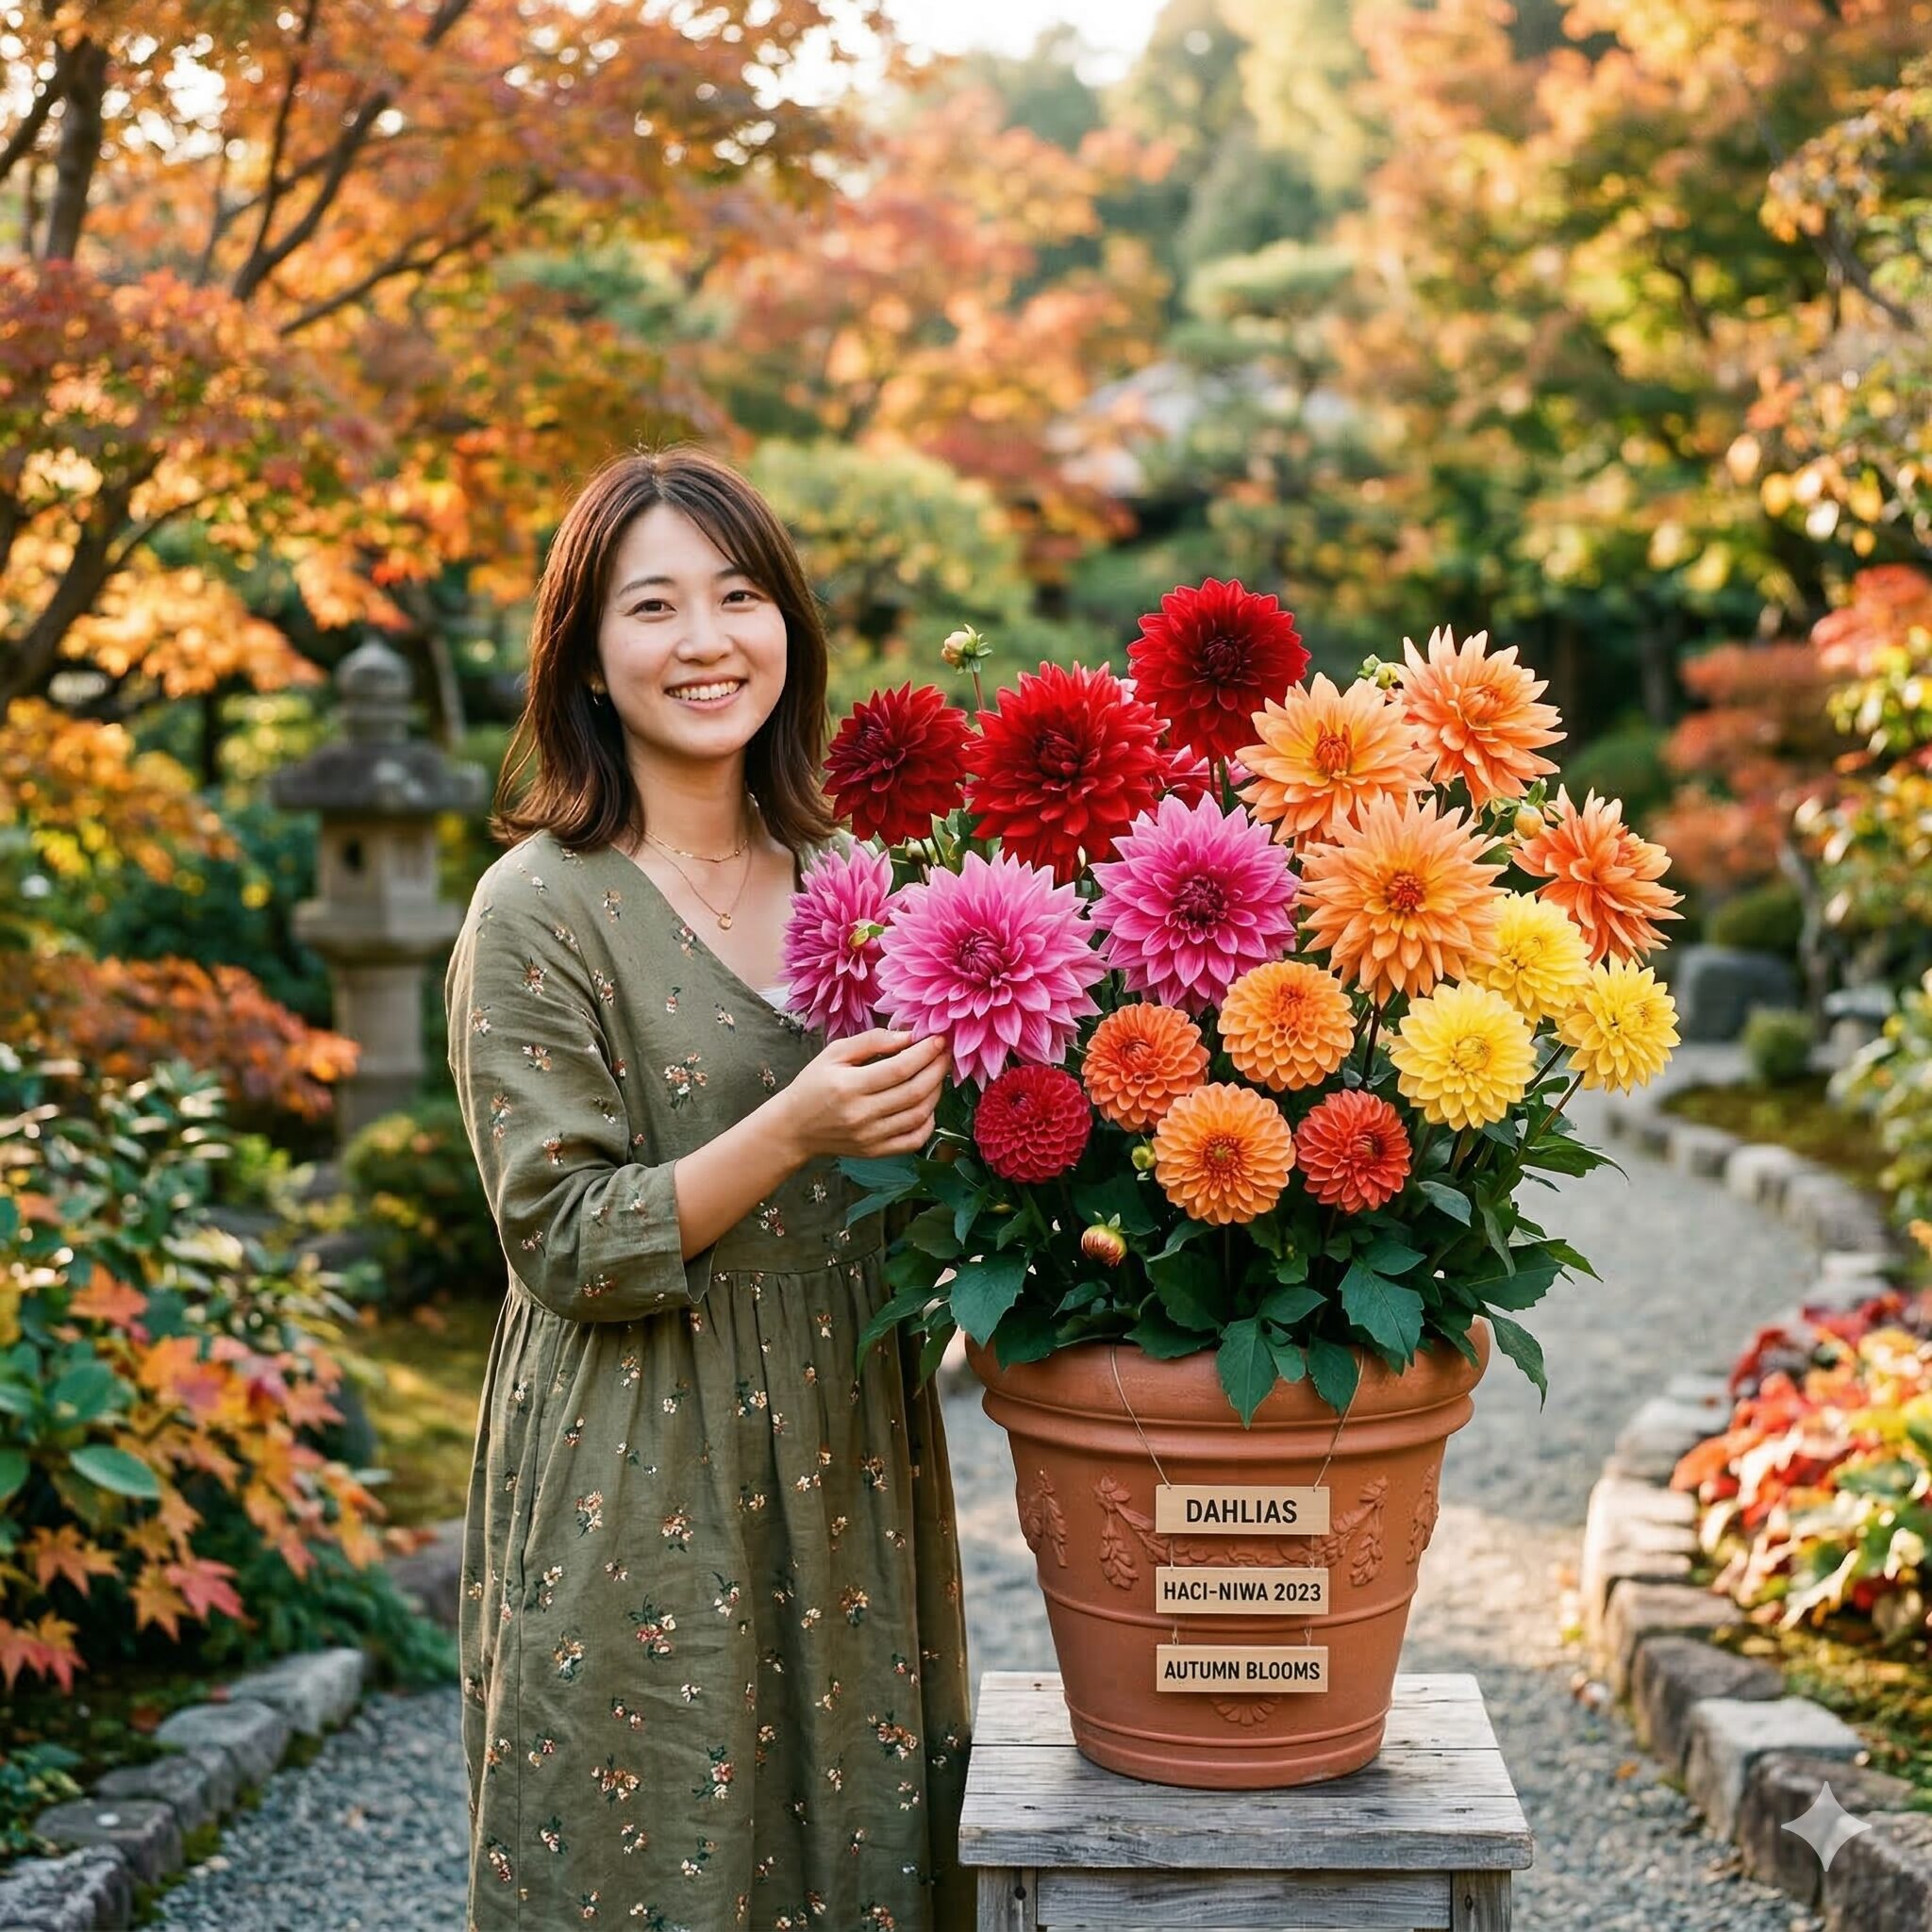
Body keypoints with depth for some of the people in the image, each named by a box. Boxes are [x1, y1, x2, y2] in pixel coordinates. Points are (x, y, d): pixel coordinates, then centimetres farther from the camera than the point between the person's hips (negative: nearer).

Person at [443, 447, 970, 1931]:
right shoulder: (540, 909, -10)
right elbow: (568, 1244, -14)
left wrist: (943, 1107, -1)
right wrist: (794, 1132, -24)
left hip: (853, 1468, 5)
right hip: (644, 1509, -5)